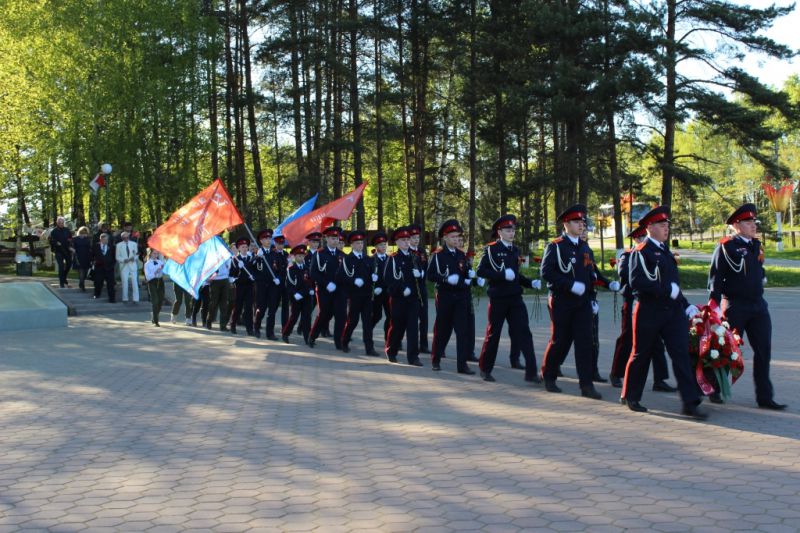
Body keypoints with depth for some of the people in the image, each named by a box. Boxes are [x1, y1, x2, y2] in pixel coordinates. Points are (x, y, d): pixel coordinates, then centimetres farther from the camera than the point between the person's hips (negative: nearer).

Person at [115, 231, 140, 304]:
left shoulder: (134, 244, 6)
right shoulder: (119, 245, 3)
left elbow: (136, 254, 10)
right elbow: (118, 257, 3)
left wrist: (134, 258, -12)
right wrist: (124, 260, -14)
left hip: (133, 265, 1)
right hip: (124, 266, -1)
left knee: (135, 282, -3)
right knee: (125, 282, -1)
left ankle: (136, 299, -1)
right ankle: (125, 299, 10)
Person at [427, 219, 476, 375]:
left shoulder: (461, 255, 12)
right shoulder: (438, 255, -3)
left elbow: (467, 273, 15)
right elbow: (431, 275, -10)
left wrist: (469, 275, -7)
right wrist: (447, 279, -19)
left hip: (461, 297, 4)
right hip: (445, 296, -3)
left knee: (463, 329, -5)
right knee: (442, 330, 6)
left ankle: (462, 364, -6)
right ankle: (436, 360, 22)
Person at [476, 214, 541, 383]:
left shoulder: (515, 250, 13)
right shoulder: (491, 249, -5)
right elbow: (481, 271, -14)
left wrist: (531, 283, 8)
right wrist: (502, 275, -22)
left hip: (515, 298, 5)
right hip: (498, 298, -5)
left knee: (524, 333, -5)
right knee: (493, 334, 6)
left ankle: (531, 372, -8)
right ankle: (485, 369, 23)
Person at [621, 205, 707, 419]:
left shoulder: (665, 251, 16)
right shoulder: (641, 252, -9)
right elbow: (636, 282, -21)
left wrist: (686, 305, 13)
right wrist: (667, 290, -22)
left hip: (673, 311, 6)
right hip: (649, 312, -6)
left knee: (681, 354, -3)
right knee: (641, 355, 7)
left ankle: (690, 403, -4)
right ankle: (630, 396, 25)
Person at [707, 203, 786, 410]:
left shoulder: (756, 245, 12)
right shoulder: (726, 247, -9)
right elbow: (715, 276, -13)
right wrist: (714, 303, -18)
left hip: (758, 306, 7)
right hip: (735, 306, -7)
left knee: (763, 351, 3)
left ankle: (765, 397, 7)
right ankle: (715, 389, 21)